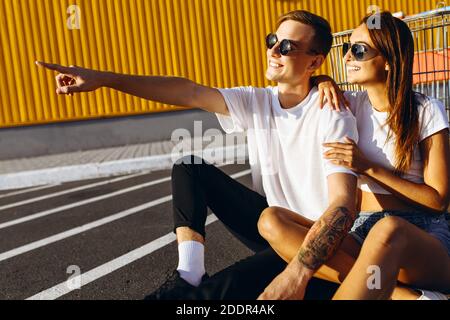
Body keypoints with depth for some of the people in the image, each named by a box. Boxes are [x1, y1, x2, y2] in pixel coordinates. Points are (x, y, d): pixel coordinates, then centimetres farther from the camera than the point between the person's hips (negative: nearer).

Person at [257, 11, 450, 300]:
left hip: (425, 235, -5)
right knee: (271, 220, -24)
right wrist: (325, 82, 3)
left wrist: (368, 167, -12)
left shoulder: (426, 111, -3)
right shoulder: (353, 104, 8)